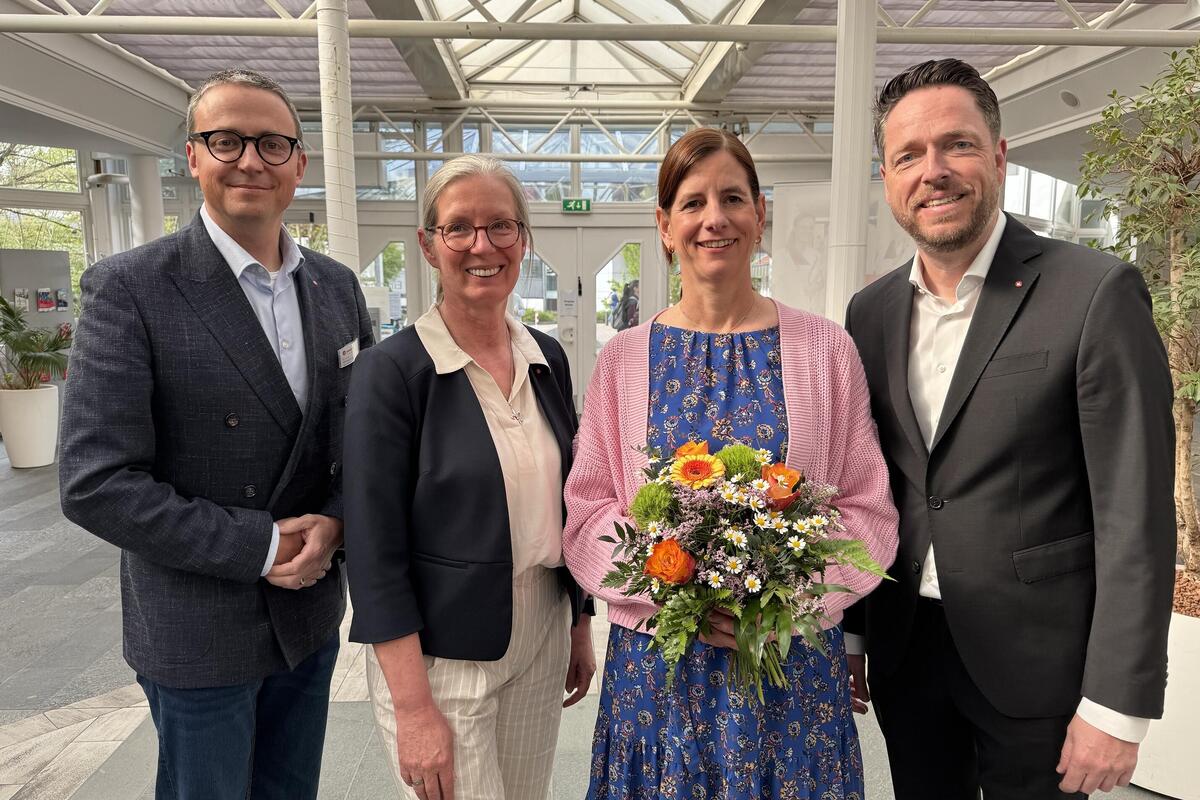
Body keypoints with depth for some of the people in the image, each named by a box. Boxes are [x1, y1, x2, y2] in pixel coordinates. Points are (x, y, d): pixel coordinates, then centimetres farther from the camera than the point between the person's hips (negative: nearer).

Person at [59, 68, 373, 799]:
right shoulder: (129, 289, -14)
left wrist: (334, 525, -12)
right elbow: (96, 485, -17)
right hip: (197, 633, -4)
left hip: (312, 615, 5)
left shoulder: (338, 287, 1)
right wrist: (262, 545, -18)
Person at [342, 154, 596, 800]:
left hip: (542, 645, 5)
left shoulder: (547, 358, 2)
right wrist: (412, 707, -16)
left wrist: (580, 626, 12)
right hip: (437, 657, -5)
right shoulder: (392, 371, -14)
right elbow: (374, 552, -15)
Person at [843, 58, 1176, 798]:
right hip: (904, 655, 4)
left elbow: (1136, 516, -13)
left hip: (1034, 665, -4)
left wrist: (1116, 706, -13)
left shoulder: (1096, 294, -12)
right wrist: (848, 634, 9)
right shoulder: (871, 312, 3)